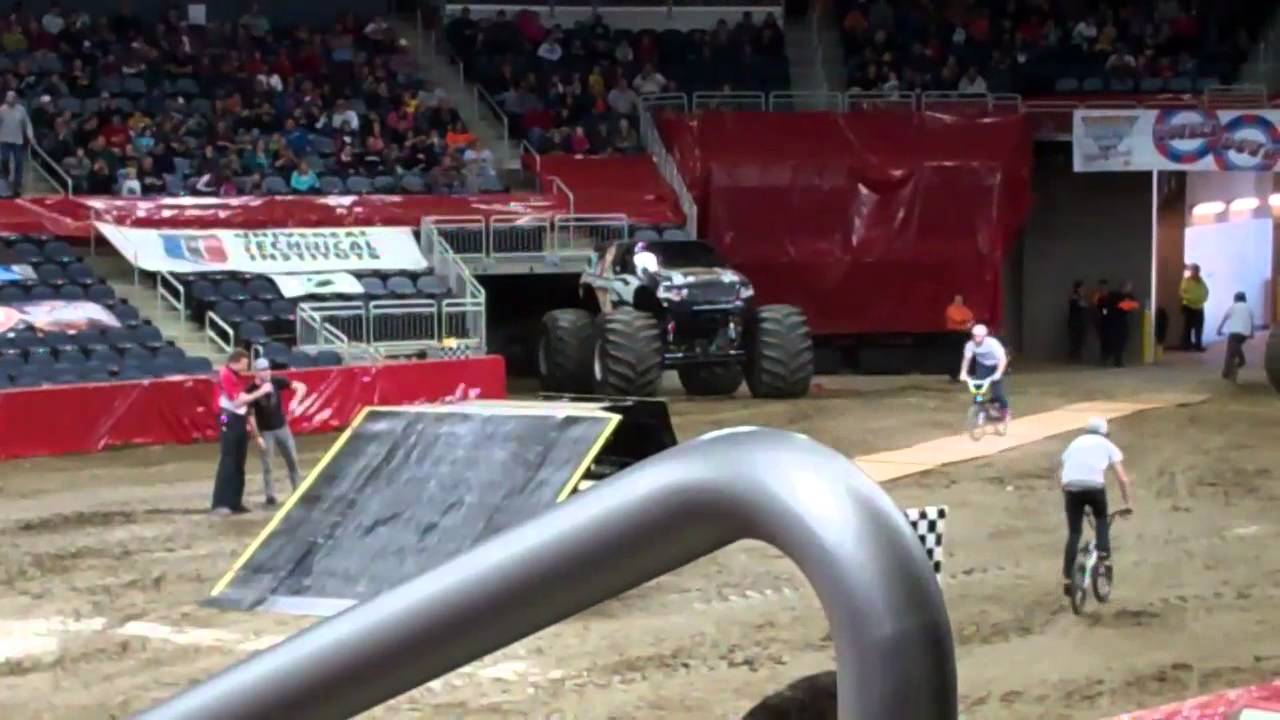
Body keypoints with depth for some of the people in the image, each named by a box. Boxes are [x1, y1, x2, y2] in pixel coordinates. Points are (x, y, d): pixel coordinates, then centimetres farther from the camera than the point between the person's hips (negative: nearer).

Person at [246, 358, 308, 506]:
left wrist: (295, 401, -25)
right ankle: (270, 495, 6)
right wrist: (257, 436, -14)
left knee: (292, 460, 8)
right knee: (267, 465, -2)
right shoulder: (252, 391, -15)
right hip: (265, 432, -3)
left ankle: (297, 491, 21)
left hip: (282, 427, 3)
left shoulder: (276, 382, -8)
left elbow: (301, 387, -7)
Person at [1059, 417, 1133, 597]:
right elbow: (1122, 478, 14)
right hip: (1094, 486, -2)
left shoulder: (1075, 443, 29)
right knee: (1102, 520, 27)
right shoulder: (1107, 445, 22)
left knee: (1074, 533, 10)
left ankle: (1067, 579, 4)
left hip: (1071, 487, 2)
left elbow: (1061, 476, 23)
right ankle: (1104, 559, 10)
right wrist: (1128, 502, 20)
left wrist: (1066, 500, 30)